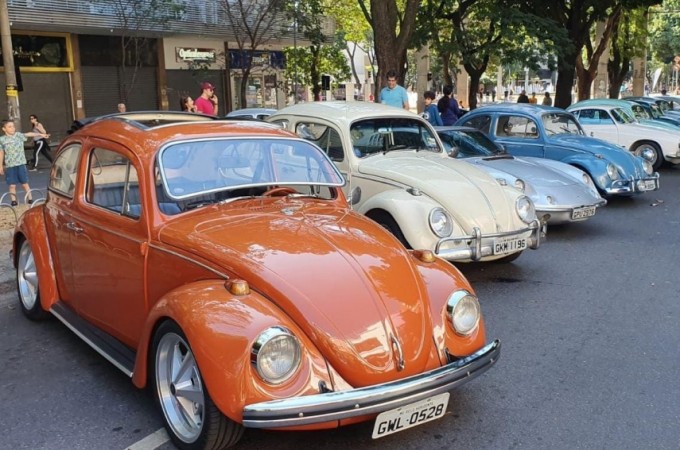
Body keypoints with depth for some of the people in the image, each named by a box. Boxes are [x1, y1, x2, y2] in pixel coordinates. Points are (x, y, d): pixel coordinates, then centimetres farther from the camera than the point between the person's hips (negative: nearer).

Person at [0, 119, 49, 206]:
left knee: (25, 183, 6)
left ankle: (30, 199, 13)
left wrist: (41, 134, -24)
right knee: (12, 185, 3)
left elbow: (29, 134, -11)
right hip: (9, 166, 0)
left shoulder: (18, 135, 2)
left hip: (20, 164, 0)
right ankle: (13, 200, 11)